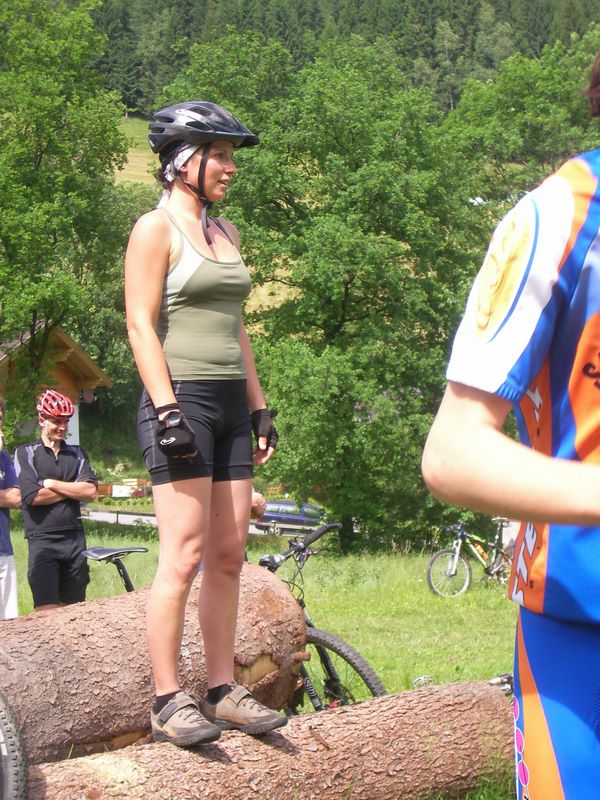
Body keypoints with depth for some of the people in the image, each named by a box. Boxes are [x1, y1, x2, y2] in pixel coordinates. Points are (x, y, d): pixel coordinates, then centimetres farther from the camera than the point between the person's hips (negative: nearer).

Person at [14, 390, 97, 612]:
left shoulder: (77, 453, 15)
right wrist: (72, 490, -2)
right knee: (47, 612, -13)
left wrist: (52, 484, -6)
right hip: (42, 541, -4)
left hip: (75, 539, 4)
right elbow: (32, 497, -10)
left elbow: (91, 491, -1)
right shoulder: (25, 453, 3)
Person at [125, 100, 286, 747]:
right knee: (184, 556, -9)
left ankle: (222, 691, 12)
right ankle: (167, 701, -4)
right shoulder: (156, 227, -4)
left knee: (228, 557, 6)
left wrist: (258, 407, 17)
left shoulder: (225, 233, 18)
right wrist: (167, 411, -17)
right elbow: (141, 327, -10)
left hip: (231, 403, 8)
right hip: (181, 400, -8)